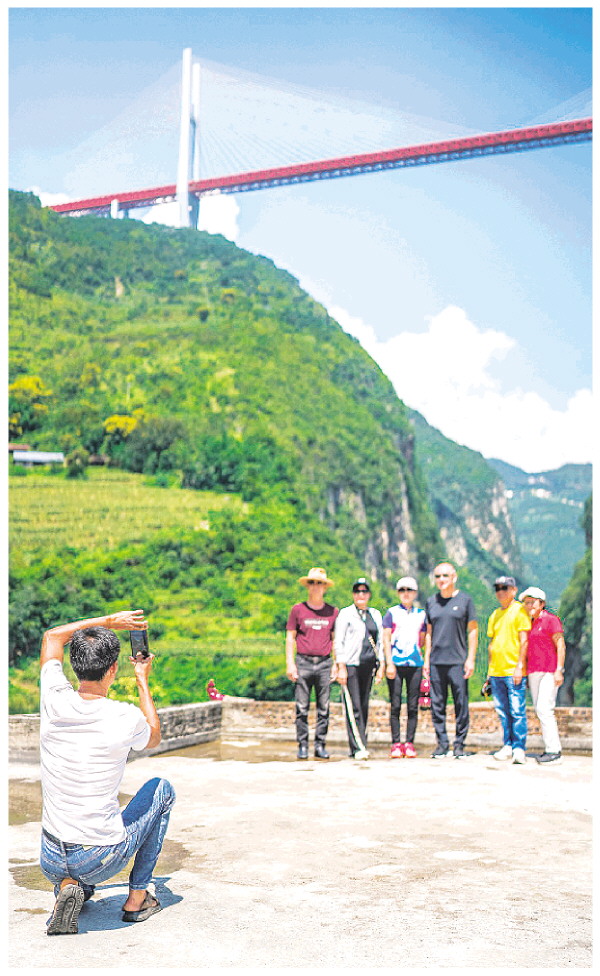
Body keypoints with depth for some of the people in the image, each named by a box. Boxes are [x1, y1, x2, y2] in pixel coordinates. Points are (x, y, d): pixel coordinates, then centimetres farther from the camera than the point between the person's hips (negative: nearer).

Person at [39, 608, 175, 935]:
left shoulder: (54, 702, -10)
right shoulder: (126, 719, -19)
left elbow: (52, 636, 10)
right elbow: (154, 738, 9)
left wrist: (109, 621, 12)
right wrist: (142, 681, 14)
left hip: (51, 861, 5)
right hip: (101, 860, -5)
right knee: (161, 789, 21)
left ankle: (67, 886, 9)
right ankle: (137, 898, 20)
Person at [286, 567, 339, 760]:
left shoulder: (333, 612, 9)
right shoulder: (298, 609, 5)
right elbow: (290, 637, 6)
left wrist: (336, 664, 7)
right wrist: (290, 663, -2)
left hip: (324, 663, 1)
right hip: (303, 663, -1)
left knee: (324, 708, 2)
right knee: (302, 708, -1)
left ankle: (320, 746, 9)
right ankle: (302, 746, 6)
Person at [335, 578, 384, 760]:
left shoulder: (375, 614, 17)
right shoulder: (345, 614, 3)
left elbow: (380, 641, 20)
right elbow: (338, 642, -1)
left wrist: (381, 664, 12)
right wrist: (341, 668, -8)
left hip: (368, 665, 5)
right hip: (351, 664, -5)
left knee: (364, 706, 5)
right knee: (353, 707, -9)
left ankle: (359, 744, 11)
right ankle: (358, 747, -11)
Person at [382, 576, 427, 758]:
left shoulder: (421, 614, 13)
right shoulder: (392, 613, 5)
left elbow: (422, 641, 18)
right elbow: (386, 639, 0)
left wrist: (426, 663, 10)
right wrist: (389, 663, -8)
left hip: (415, 664, 2)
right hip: (395, 664, -2)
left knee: (413, 706, 1)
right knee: (395, 705, -2)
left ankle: (409, 743, 7)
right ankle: (396, 743, 3)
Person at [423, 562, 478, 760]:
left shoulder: (465, 599, 3)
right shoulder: (431, 602, 12)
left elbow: (472, 631, 3)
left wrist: (470, 659, -4)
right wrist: (426, 659, 10)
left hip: (458, 661, -3)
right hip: (436, 662, 3)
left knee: (461, 704, -2)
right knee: (437, 704, 3)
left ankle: (459, 745, 7)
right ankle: (442, 744, 12)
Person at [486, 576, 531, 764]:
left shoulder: (519, 610, -2)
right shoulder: (495, 615, 18)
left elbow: (524, 640, -8)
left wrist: (520, 666, -14)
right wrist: (489, 670, 18)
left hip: (514, 671, -6)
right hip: (496, 671, 7)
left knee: (517, 711, -7)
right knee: (503, 711, 8)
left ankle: (519, 748, -3)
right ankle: (507, 746, 15)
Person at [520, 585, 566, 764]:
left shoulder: (550, 619, -4)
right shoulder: (529, 623, 18)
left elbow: (561, 646, -9)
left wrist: (559, 670, -16)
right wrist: (526, 673, 18)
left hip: (549, 671, -8)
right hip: (533, 672, 8)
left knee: (544, 708, -15)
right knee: (540, 711, 4)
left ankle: (554, 751, -13)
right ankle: (549, 749, 8)